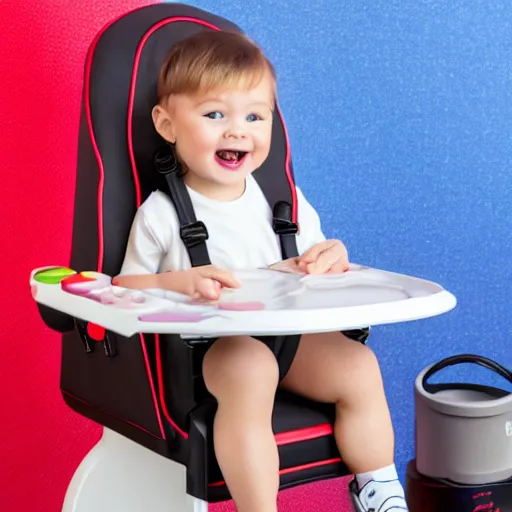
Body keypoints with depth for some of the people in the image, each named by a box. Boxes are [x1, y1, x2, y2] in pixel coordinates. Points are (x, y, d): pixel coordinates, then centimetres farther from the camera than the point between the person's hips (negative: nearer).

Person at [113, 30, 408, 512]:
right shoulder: (161, 214, -4)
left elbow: (314, 263, 20)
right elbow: (124, 289, -3)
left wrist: (332, 256, -5)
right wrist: (177, 283, -22)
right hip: (203, 343, -5)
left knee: (358, 364, -16)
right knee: (249, 368, -36)